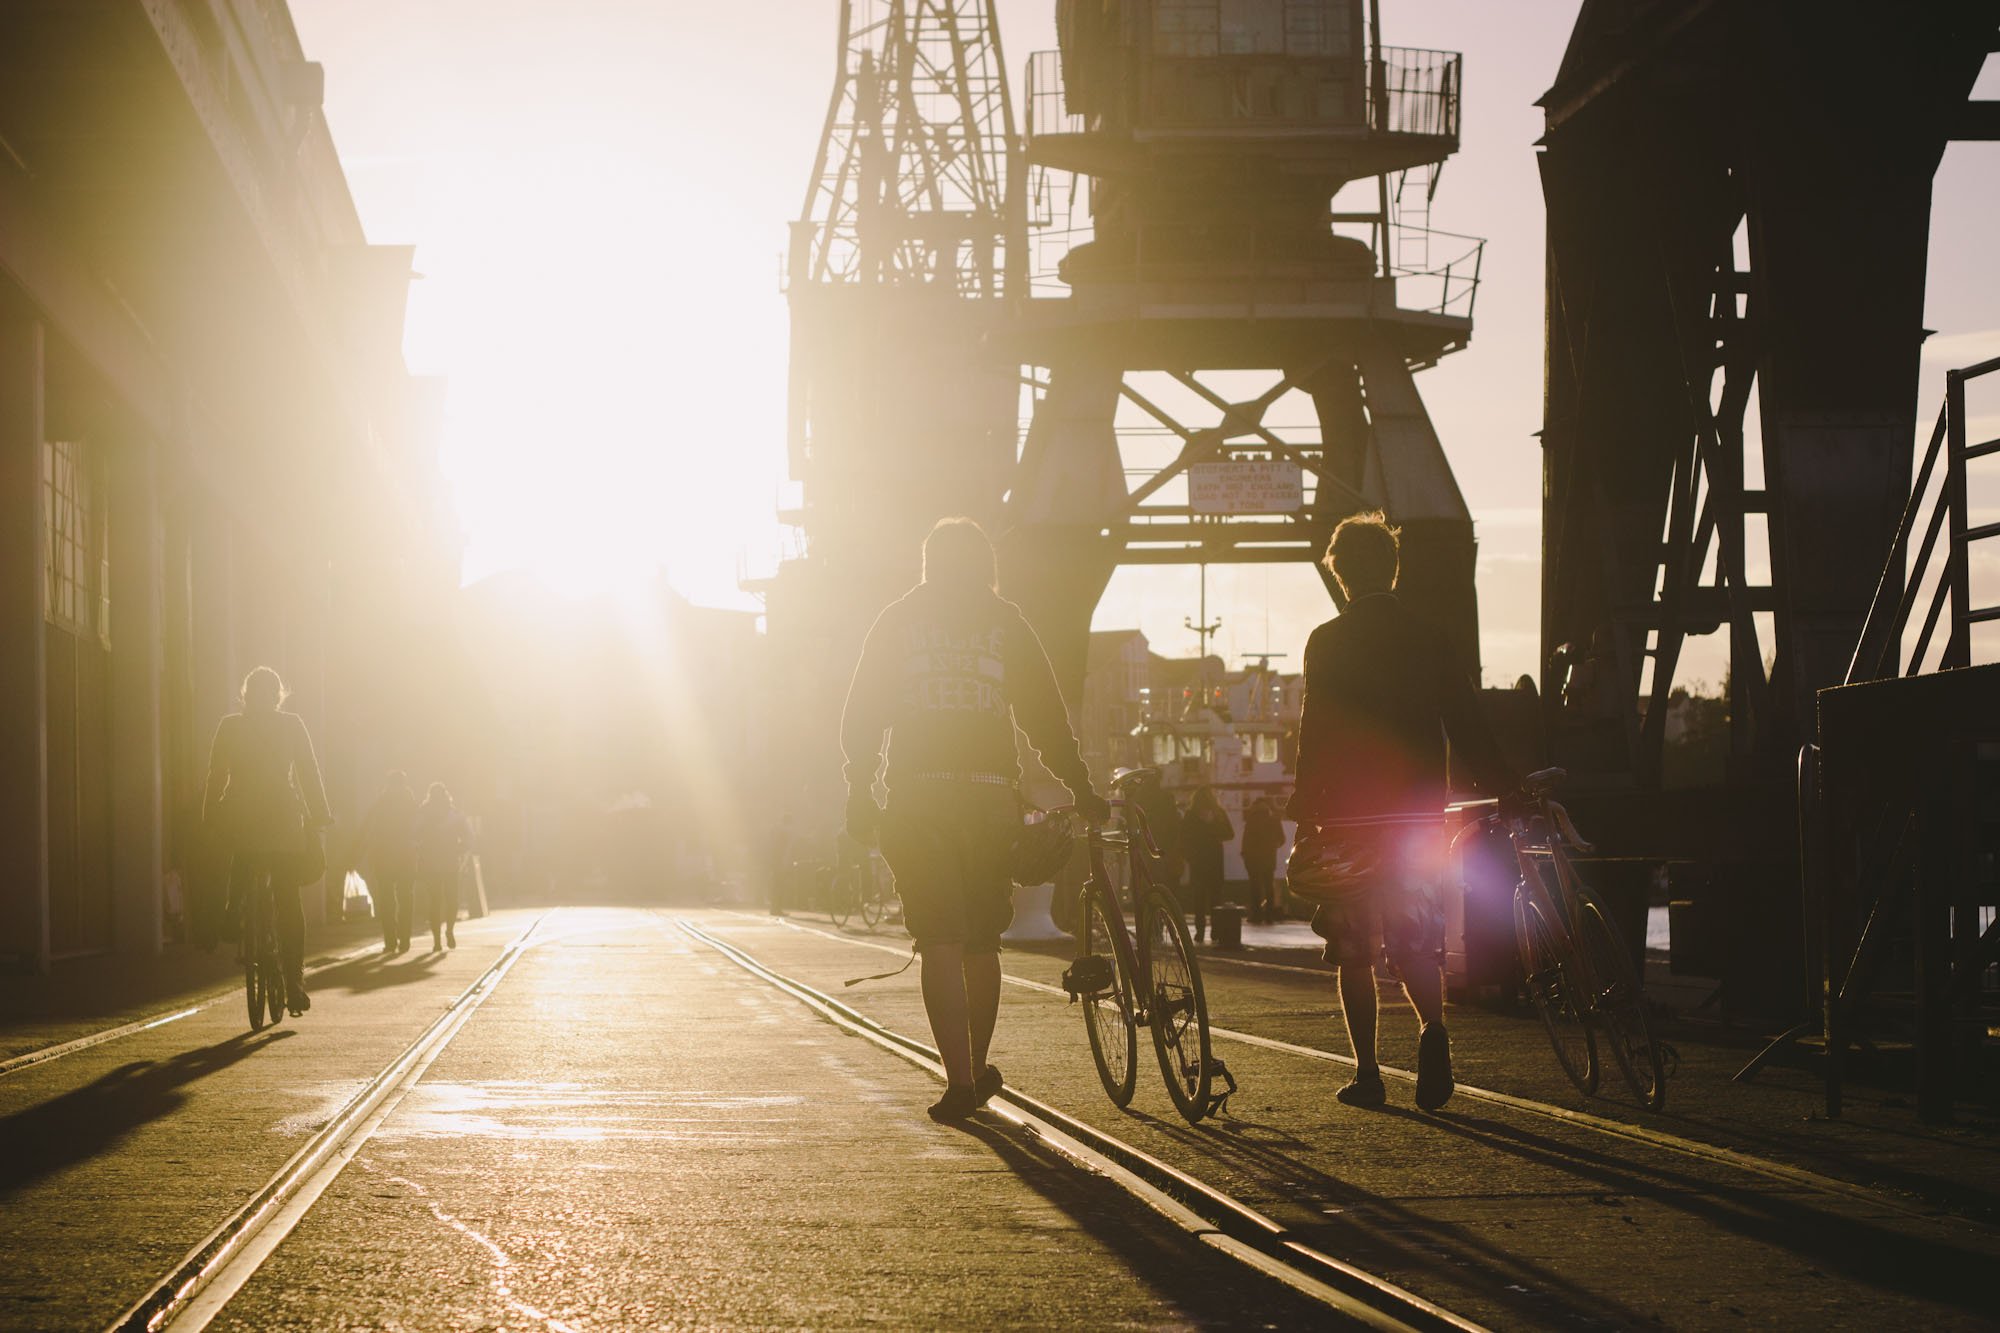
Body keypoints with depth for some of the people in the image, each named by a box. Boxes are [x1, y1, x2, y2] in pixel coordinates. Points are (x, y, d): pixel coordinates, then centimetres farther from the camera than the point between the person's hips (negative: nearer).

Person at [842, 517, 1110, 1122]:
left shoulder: (897, 621, 9)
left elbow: (860, 720, 5)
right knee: (982, 944, 15)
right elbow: (1048, 719, 7)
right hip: (991, 795, 1)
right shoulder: (1006, 624, 9)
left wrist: (859, 796, 12)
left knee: (941, 945, -4)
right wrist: (1083, 793, 14)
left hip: (917, 799, -1)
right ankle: (977, 1072, 24)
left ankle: (959, 1081, -14)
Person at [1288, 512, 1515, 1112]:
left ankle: (1367, 1073, 5)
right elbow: (1469, 728, 5)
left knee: (1354, 952, 7)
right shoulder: (1427, 639, 6)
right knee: (1415, 943, 10)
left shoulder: (1328, 642, -5)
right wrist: (1508, 792, 12)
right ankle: (1432, 1026, -18)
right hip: (1418, 813, 3)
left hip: (1351, 815, -3)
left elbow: (1315, 734, -10)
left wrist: (1305, 811, -6)